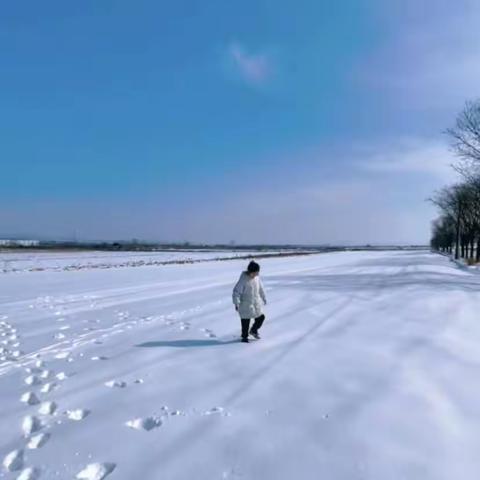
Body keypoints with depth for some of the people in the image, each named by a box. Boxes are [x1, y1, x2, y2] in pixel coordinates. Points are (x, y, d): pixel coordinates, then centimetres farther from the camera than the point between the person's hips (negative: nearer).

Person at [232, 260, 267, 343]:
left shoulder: (257, 277, -1)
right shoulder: (243, 280, -21)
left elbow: (261, 288, 14)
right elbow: (236, 292, -20)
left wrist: (264, 298, 22)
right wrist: (236, 304, -24)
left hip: (257, 303, 6)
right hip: (246, 304, -6)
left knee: (261, 317, 11)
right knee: (245, 322, 4)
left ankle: (253, 330, 36)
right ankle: (244, 337, 27)